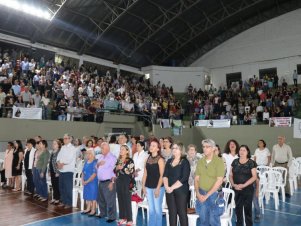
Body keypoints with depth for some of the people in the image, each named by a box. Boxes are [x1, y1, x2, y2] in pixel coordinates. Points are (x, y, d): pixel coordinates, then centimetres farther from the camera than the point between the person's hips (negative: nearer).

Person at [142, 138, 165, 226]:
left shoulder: (160, 160, -8)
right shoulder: (148, 159, 9)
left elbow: (162, 175, -12)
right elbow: (145, 173, 12)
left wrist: (158, 188, -15)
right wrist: (143, 186, 7)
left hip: (157, 187, -5)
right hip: (148, 187, 5)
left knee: (157, 209, 2)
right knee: (151, 209, 13)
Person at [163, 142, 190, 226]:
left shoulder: (185, 162, -4)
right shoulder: (169, 161, 11)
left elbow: (184, 178, -14)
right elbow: (165, 175, 5)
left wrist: (172, 187, -15)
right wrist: (167, 187, -11)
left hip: (181, 191, -4)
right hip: (169, 191, 5)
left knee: (182, 213, -2)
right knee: (172, 212, 9)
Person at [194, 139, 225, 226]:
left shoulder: (219, 161, -10)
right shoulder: (200, 161, 5)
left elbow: (219, 181, -14)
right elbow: (196, 178, 8)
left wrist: (207, 195, -13)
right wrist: (198, 193, -5)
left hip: (214, 194, -4)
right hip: (201, 194, 4)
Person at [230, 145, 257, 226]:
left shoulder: (251, 163, -3)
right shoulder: (235, 162, 7)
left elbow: (254, 176, -8)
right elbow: (231, 175, 8)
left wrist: (244, 185, -15)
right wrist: (233, 184, -8)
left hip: (248, 189, -3)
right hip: (236, 189, 3)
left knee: (247, 208, 3)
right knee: (238, 208, 10)